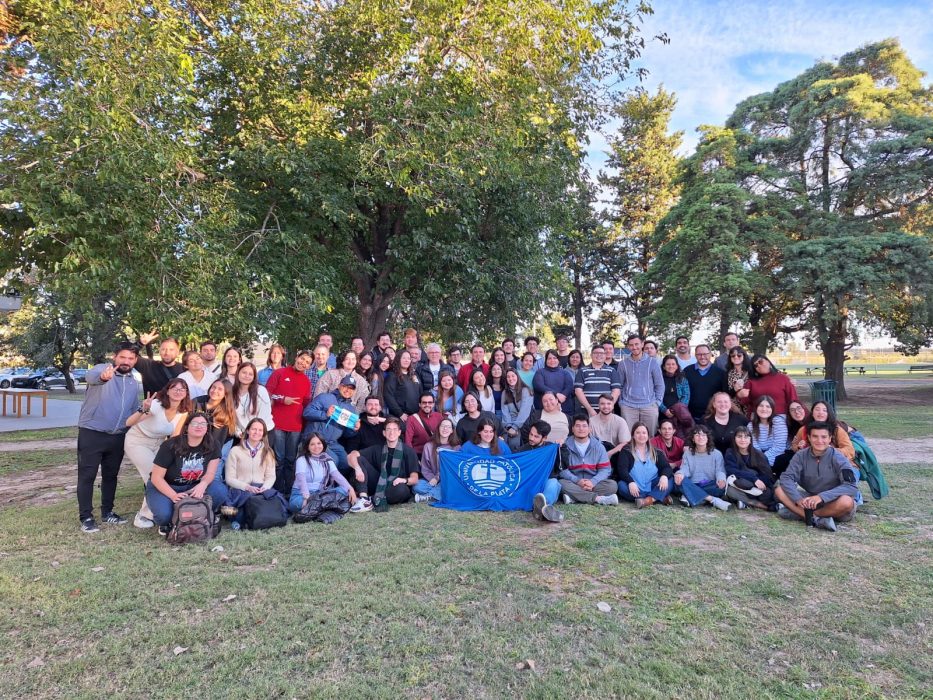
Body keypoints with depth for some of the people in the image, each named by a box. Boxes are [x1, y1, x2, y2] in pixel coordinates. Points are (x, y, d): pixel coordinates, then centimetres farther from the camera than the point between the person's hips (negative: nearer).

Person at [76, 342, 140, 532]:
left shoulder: (134, 383, 10)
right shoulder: (102, 369, -10)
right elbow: (91, 376, -36)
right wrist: (102, 376, -58)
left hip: (117, 436, 6)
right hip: (91, 433, -6)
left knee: (111, 475, 14)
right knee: (87, 475, -1)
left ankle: (107, 512, 26)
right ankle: (86, 517, 6)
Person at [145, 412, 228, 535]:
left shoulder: (212, 446, -10)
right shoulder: (171, 446, -19)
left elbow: (210, 474, -9)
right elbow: (156, 477, -17)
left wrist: (202, 484, -33)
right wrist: (174, 496, -30)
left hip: (192, 488, 3)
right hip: (164, 487, -3)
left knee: (220, 490, -25)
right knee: (164, 515, -34)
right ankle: (166, 522, 5)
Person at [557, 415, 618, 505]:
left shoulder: (598, 446, 7)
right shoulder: (566, 446, 2)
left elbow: (605, 469, 1)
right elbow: (562, 469, -6)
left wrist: (593, 482, -18)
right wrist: (577, 481, -22)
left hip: (594, 484, 2)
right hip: (574, 484, -2)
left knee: (612, 485, -23)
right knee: (562, 483, -31)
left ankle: (574, 498, -28)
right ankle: (598, 499, -32)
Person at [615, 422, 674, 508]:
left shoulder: (656, 452, 15)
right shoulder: (626, 452, 6)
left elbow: (666, 467, 2)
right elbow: (622, 470, -8)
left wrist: (664, 476, -22)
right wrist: (631, 482, -27)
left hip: (653, 489, 2)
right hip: (635, 490, -2)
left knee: (670, 479, -18)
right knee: (622, 485, -31)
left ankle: (649, 499, -38)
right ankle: (661, 497, -31)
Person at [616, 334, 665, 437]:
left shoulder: (652, 362, 3)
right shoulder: (623, 363, 4)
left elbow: (660, 385, 7)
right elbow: (619, 385, 10)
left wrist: (657, 402, 0)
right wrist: (621, 402, 4)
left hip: (649, 406, 0)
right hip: (628, 406, 0)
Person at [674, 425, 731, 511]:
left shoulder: (717, 454, 8)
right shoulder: (687, 453, 12)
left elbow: (720, 470, -4)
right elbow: (685, 469, -2)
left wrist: (721, 479, -30)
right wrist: (680, 474, -28)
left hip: (710, 486, 0)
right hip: (693, 487, 1)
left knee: (722, 485, -33)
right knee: (679, 481, -31)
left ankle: (689, 497, -31)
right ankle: (712, 499, -35)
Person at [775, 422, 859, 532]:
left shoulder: (838, 458, -14)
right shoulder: (801, 456, -6)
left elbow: (852, 486, -24)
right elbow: (786, 478, -13)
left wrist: (821, 497, -34)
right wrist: (798, 499, -31)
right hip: (808, 499, 3)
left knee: (846, 502, -36)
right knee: (779, 490, -19)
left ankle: (797, 512, -25)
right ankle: (817, 519, -30)